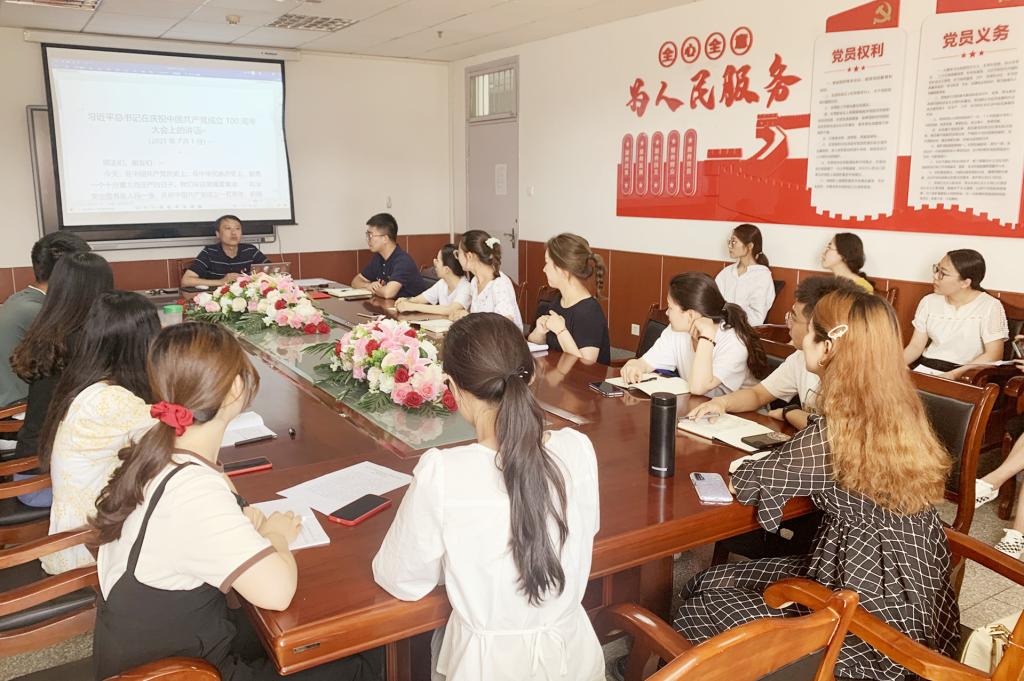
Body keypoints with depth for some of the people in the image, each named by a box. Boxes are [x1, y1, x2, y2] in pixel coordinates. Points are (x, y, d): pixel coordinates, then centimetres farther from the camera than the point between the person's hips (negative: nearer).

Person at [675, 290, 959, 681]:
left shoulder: (836, 430, -25)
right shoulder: (901, 409, -2)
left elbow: (746, 484, -15)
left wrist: (745, 466, 4)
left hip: (872, 619, -8)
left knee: (702, 608, 3)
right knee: (710, 584, 14)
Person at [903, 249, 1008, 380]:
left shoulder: (990, 307, -6)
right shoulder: (929, 302, 6)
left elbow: (994, 355, -11)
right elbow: (916, 346, 6)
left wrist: (954, 375, -22)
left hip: (964, 376, -3)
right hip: (925, 369, 4)